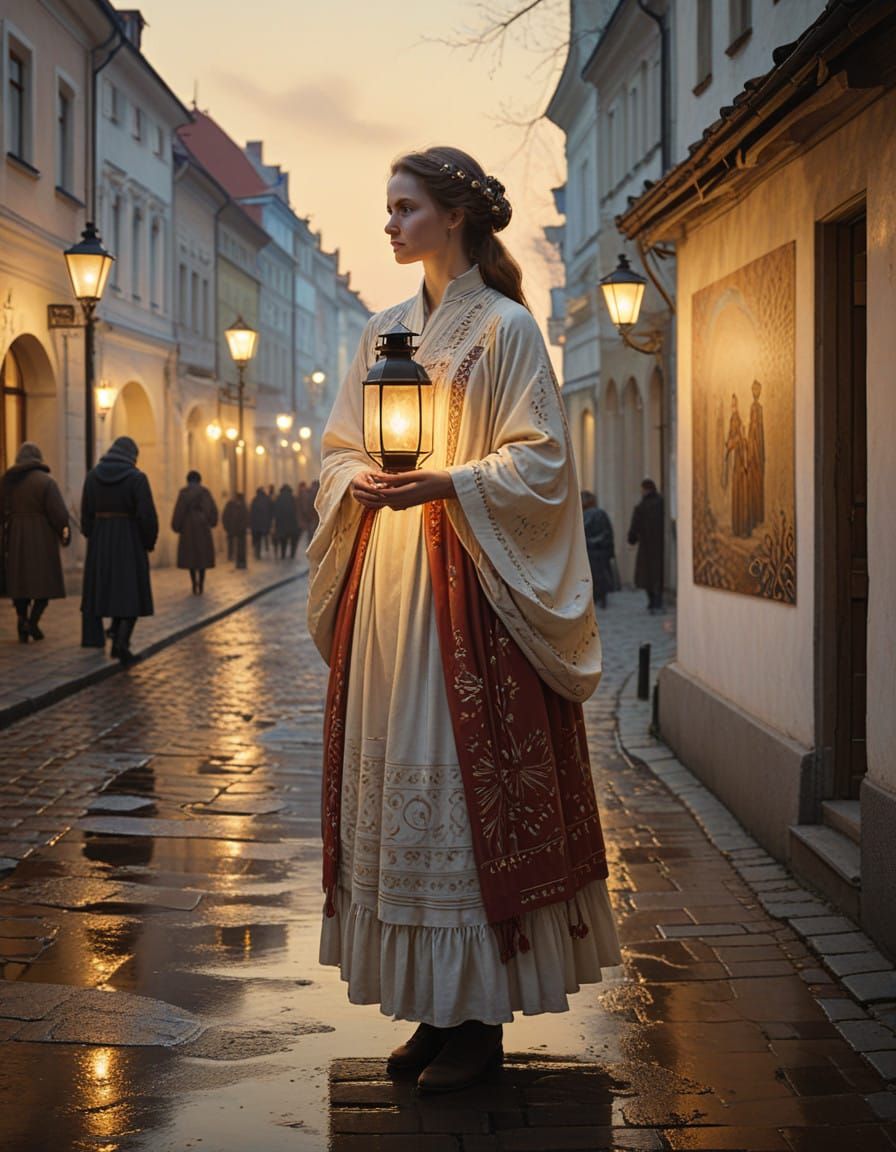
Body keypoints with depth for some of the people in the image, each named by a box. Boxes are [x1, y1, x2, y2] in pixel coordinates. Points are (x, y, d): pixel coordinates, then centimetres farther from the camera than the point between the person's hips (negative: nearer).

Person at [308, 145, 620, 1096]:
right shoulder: (385, 330, 16)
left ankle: (481, 1016, 4)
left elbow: (538, 458, -7)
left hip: (467, 583, -6)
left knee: (470, 774, -6)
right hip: (385, 575, 6)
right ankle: (437, 1007, 16)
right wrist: (361, 481, -5)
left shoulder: (505, 326, -2)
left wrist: (445, 484, -20)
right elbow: (340, 447, 17)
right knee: (393, 777, 5)